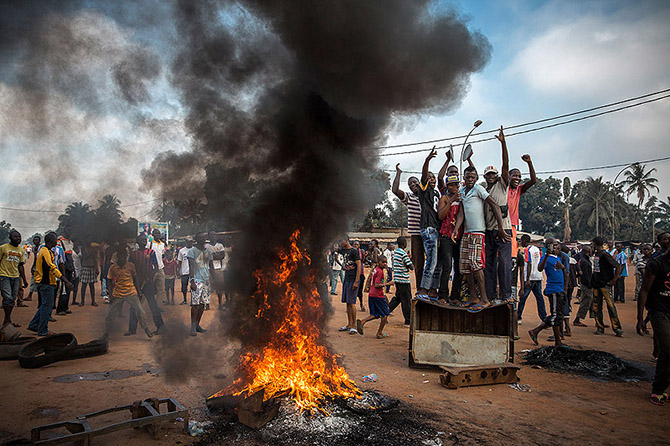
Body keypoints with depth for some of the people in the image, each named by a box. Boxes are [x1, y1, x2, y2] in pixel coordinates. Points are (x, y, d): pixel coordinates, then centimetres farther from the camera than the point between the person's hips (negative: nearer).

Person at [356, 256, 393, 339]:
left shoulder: (376, 270, 13)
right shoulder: (380, 271, -15)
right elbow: (376, 285, -23)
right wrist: (388, 284, -17)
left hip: (371, 295, 9)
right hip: (378, 296, -9)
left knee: (375, 314, 17)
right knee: (385, 314, 6)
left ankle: (362, 322, -1)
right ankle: (380, 333, 10)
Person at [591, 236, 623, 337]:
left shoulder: (605, 255, -12)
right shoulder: (596, 254, 13)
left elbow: (618, 266, -16)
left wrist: (613, 280, -14)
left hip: (605, 284, -8)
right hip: (596, 284, 8)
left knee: (610, 306, -9)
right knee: (596, 307, 9)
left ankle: (617, 328, -3)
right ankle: (600, 327, 16)